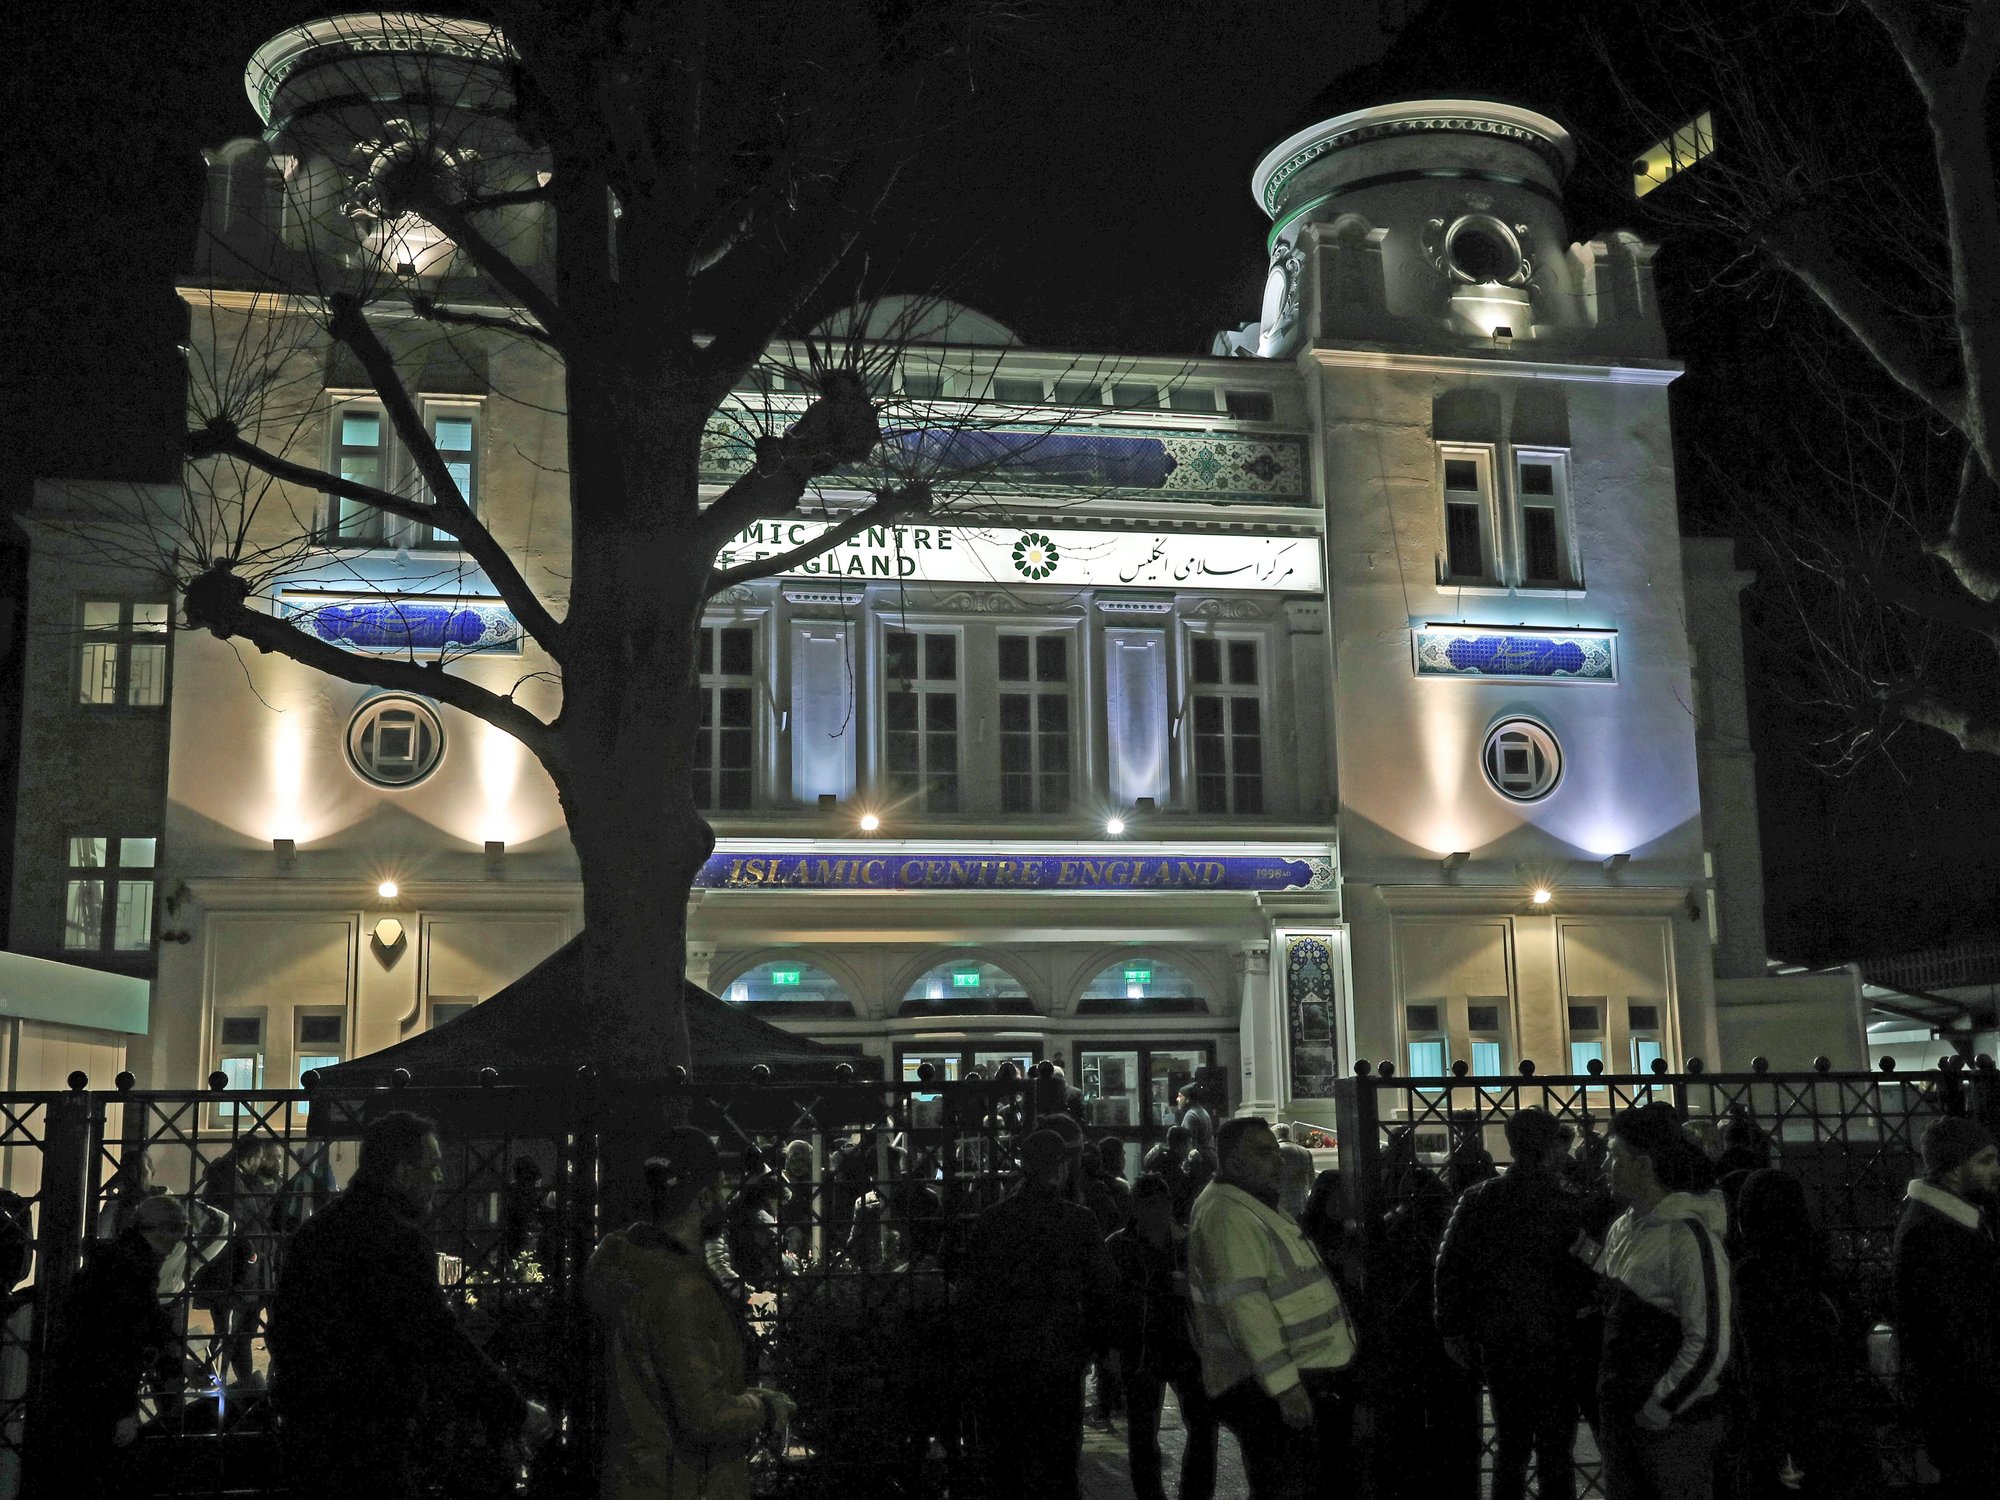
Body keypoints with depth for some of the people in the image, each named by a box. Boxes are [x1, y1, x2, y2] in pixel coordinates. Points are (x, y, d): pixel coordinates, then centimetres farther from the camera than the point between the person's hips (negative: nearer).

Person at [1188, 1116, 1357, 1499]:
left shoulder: (1255, 1208, 17)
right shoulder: (1227, 1216, -19)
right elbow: (1245, 1308, -26)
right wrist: (1285, 1385, -28)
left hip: (1302, 1380, 11)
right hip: (1268, 1389, -11)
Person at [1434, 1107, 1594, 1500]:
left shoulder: (1475, 1200, 0)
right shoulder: (1560, 1205, -15)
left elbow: (1449, 1270, 2)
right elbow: (1582, 1278, -15)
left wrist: (1453, 1330, 9)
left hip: (1496, 1346, 5)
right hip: (1550, 1346, -5)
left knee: (1509, 1451, 18)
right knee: (1554, 1457, 5)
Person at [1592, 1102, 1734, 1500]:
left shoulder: (1689, 1236, -16)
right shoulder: (1622, 1230, 9)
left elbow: (1710, 1346, -19)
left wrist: (1654, 1414, -16)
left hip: (1676, 1423, -8)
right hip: (1618, 1419, 8)